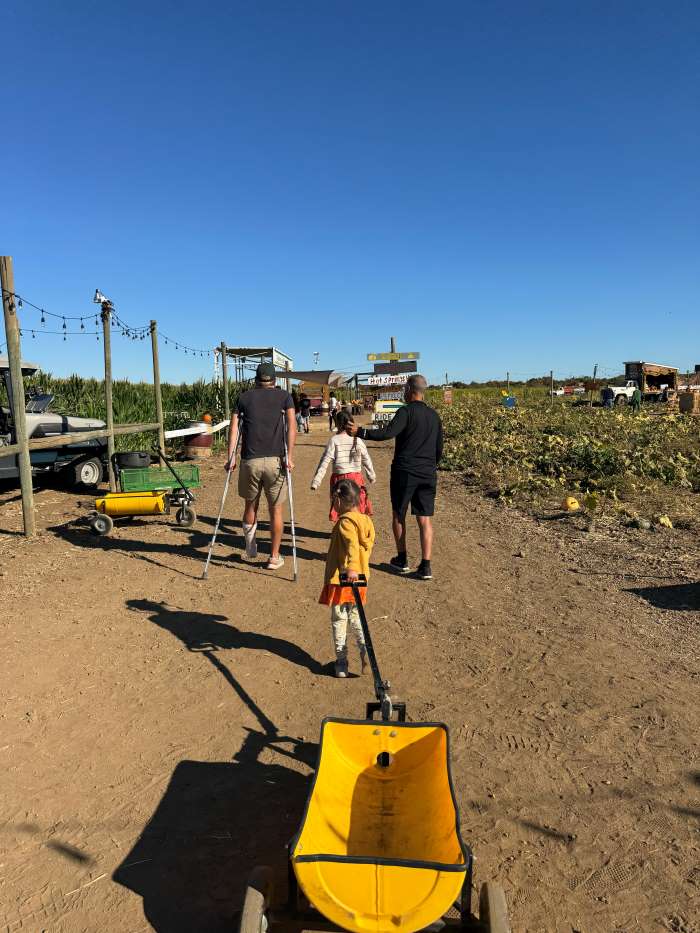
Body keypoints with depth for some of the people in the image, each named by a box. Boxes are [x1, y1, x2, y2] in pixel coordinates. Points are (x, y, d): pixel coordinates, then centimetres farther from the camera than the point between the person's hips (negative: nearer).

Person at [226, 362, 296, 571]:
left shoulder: (245, 397, 13)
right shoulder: (284, 396, 9)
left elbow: (234, 427, 3)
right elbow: (292, 425, -6)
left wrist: (231, 458, 2)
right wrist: (289, 456, -9)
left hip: (250, 460, 1)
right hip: (275, 460, -1)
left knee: (250, 504, 21)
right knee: (276, 510, 9)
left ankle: (250, 546, 29)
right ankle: (274, 557, 16)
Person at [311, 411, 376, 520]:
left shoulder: (334, 440, -9)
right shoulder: (357, 440, 0)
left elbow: (324, 462, -12)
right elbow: (367, 460, 10)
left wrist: (316, 481, -9)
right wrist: (372, 476, 25)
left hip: (339, 479, -2)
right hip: (356, 478, 2)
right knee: (357, 510, 15)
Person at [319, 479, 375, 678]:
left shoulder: (345, 522, -17)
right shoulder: (366, 520, 6)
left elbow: (352, 544, -33)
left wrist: (351, 567, -42)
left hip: (341, 578, -7)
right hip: (361, 577, 8)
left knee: (339, 619, 5)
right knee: (354, 615, 22)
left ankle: (341, 661, 12)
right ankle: (365, 648, 5)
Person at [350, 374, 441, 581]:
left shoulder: (406, 411, -10)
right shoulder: (434, 415, 11)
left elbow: (388, 433, -23)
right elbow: (439, 448, 16)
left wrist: (360, 432, -16)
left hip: (404, 472, -5)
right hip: (428, 474, 5)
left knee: (398, 515, 12)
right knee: (425, 519, 5)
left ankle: (402, 560, 21)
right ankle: (425, 566, 1)